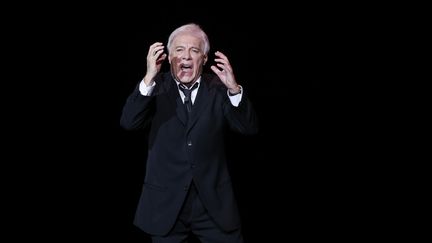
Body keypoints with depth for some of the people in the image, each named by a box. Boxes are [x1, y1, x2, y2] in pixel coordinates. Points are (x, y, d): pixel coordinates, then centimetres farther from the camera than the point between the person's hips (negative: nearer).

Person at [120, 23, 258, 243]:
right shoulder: (156, 87, -1)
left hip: (214, 202, 0)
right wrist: (149, 78, -25)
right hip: (166, 203, 0)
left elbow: (249, 128, -10)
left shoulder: (218, 88, -1)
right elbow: (128, 123, -14)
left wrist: (233, 88, -25)